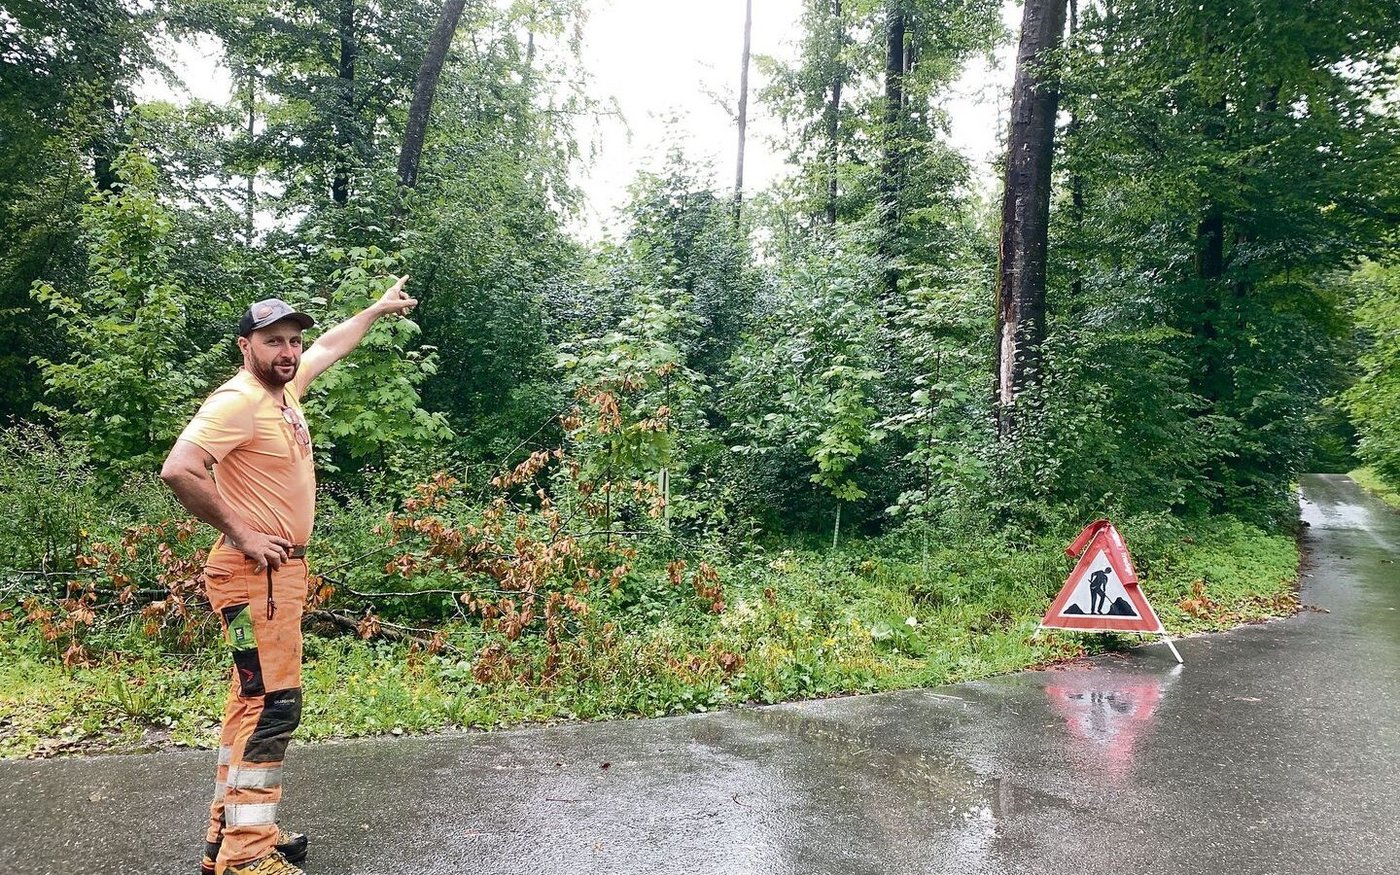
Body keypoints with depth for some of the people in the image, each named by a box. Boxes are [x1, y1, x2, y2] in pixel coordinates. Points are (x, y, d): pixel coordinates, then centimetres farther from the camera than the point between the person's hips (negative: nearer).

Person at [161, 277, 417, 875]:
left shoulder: (284, 388, 11)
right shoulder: (238, 400, -16)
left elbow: (330, 346, 29)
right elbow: (179, 470, -28)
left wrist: (378, 309, 40)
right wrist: (240, 533, -21)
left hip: (282, 569, 10)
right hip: (255, 574, -10)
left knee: (253, 703, 14)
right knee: (273, 705, -9)